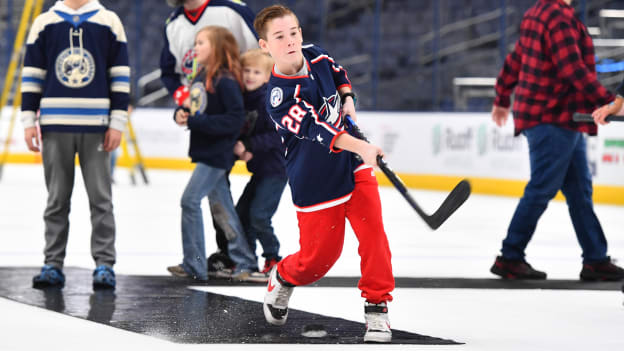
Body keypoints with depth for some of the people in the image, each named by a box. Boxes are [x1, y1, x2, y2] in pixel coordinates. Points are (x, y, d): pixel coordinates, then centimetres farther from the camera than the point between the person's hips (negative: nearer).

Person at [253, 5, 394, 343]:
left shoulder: (315, 56, -3)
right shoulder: (279, 96, -23)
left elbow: (338, 73, 23)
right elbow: (315, 129, -35)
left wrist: (347, 98, 4)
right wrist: (361, 147, -46)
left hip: (351, 164, 5)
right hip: (315, 182, -5)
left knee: (372, 234, -10)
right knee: (319, 255, 4)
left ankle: (376, 308, -1)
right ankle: (282, 278, 37)